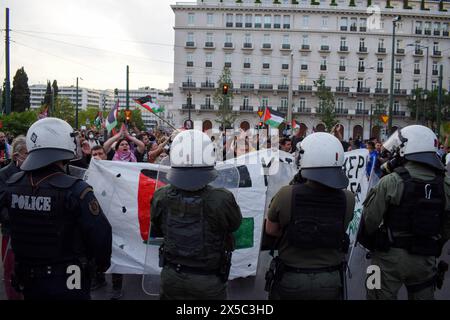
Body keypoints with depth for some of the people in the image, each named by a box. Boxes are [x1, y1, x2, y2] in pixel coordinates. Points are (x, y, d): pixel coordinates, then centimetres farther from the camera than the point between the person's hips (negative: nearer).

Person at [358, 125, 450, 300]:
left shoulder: (390, 182, -16)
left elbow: (370, 220, -12)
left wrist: (365, 241, 7)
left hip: (390, 257, -4)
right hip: (426, 259, 4)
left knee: (382, 295, 10)